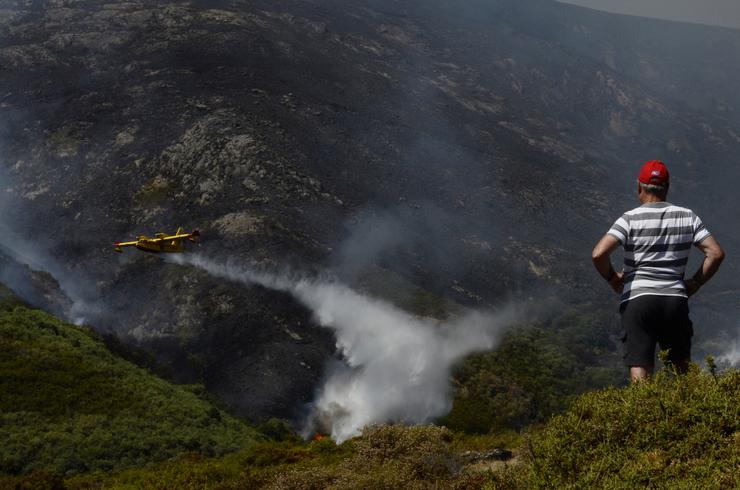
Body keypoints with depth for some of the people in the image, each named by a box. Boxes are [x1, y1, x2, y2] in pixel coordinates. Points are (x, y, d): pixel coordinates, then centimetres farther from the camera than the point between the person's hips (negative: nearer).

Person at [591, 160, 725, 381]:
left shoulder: (630, 219, -2)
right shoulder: (687, 217, 8)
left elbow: (599, 254, -14)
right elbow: (716, 253, 1)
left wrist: (611, 278, 4)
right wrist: (694, 284, 12)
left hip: (637, 299, -3)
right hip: (675, 299, 3)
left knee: (640, 377, -5)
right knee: (684, 371, 21)